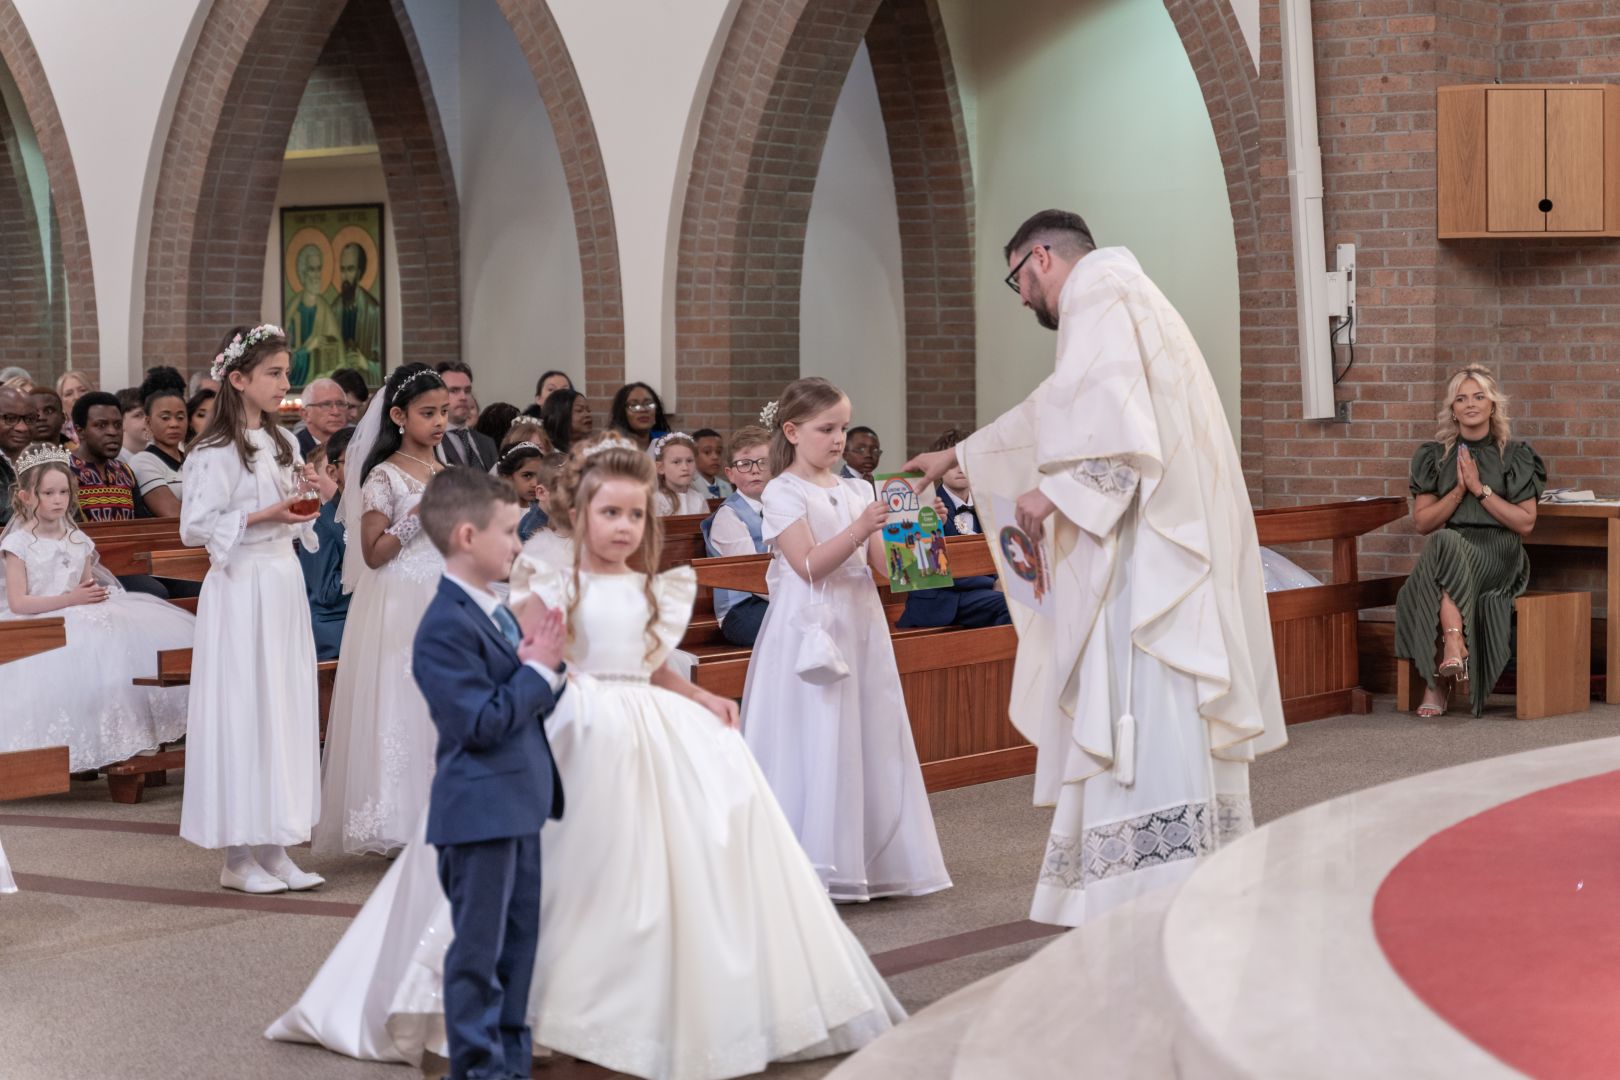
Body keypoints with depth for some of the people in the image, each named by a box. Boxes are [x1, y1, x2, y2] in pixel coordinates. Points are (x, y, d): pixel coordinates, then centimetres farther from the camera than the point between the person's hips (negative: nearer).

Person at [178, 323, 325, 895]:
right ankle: (238, 857, 4)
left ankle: (274, 849, 14)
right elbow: (194, 527, -17)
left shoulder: (284, 443, 12)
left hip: (284, 584, 8)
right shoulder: (216, 453, -12)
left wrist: (308, 501, 1)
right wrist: (260, 517, -21)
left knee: (287, 708, 8)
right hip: (241, 589, -8)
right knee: (243, 711, -4)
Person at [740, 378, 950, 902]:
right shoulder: (783, 493, -5)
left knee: (869, 739, 7)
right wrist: (860, 530, -25)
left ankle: (866, 860, 15)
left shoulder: (855, 490, 13)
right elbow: (809, 566, -16)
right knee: (814, 746, -6)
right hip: (810, 627, -6)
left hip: (861, 627, 6)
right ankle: (811, 865, -1)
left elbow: (881, 561, 10)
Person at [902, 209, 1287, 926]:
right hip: (1147, 549, 10)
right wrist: (958, 456, 48)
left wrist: (1055, 489, -13)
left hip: (1148, 545, -10)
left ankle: (1163, 880, -18)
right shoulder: (1112, 301, 27)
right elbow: (1049, 411, 40)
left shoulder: (1100, 293, -4)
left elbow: (1115, 414, -20)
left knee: (1142, 712, -14)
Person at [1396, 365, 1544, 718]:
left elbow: (1525, 523, 1)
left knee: (1443, 546, -37)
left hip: (1497, 556, -2)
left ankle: (1438, 679, -38)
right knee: (1444, 543, -37)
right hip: (1443, 552, 2)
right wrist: (1459, 490, -6)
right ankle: (1455, 645, -48)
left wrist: (1480, 488, -6)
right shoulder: (1434, 456, 14)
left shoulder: (1516, 456, 9)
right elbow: (1423, 522, 8)